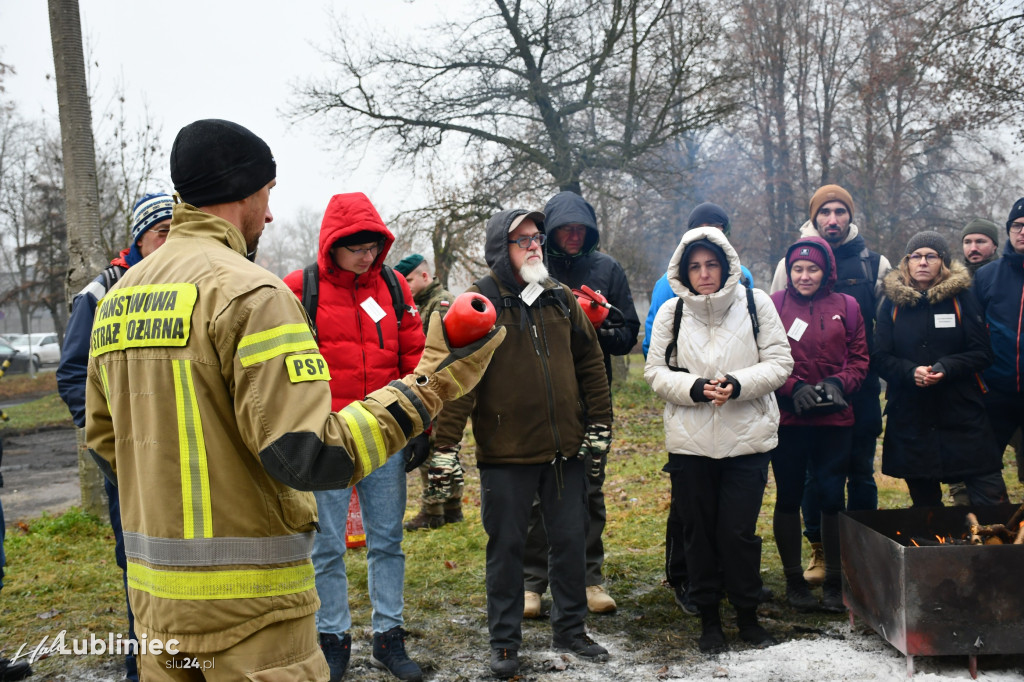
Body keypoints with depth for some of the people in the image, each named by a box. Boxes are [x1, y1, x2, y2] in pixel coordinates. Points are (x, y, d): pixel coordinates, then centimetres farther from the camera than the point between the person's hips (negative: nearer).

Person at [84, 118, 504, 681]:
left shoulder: (116, 299, 10)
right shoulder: (250, 291, -16)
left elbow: (102, 439, 18)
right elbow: (309, 456, -23)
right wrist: (431, 383, -19)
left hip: (153, 591, 8)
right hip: (245, 603, -8)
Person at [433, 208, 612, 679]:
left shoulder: (562, 299, 8)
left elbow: (590, 361, 14)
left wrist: (600, 424, 11)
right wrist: (445, 445, -16)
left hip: (565, 447, 4)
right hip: (505, 451, -4)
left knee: (570, 540, 13)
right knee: (506, 546, 7)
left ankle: (569, 629, 31)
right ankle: (505, 641, 23)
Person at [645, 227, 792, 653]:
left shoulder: (755, 304, 1)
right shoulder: (671, 312, 4)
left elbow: (779, 363, -1)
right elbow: (656, 372, 2)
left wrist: (738, 384, -17)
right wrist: (694, 388, -16)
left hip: (746, 438, -1)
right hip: (689, 440, 1)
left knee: (739, 530, 1)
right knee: (699, 530, 9)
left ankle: (748, 614, 23)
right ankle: (708, 617, 26)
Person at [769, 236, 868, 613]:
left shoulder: (846, 306, 7)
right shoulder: (774, 305, 0)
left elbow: (859, 358, 6)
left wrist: (838, 383, -11)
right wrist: (793, 388, -15)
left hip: (835, 418, 1)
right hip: (788, 419, -1)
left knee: (833, 498, 3)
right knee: (788, 498, 7)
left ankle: (834, 582, 18)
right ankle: (794, 580, 21)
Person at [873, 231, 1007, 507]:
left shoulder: (961, 297, 2)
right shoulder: (893, 301, 5)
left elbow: (982, 353, -1)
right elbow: (880, 357, 2)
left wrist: (946, 368, -19)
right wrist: (910, 371, -18)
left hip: (963, 418, -2)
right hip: (909, 419, 2)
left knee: (990, 500, -6)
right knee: (924, 502, 12)